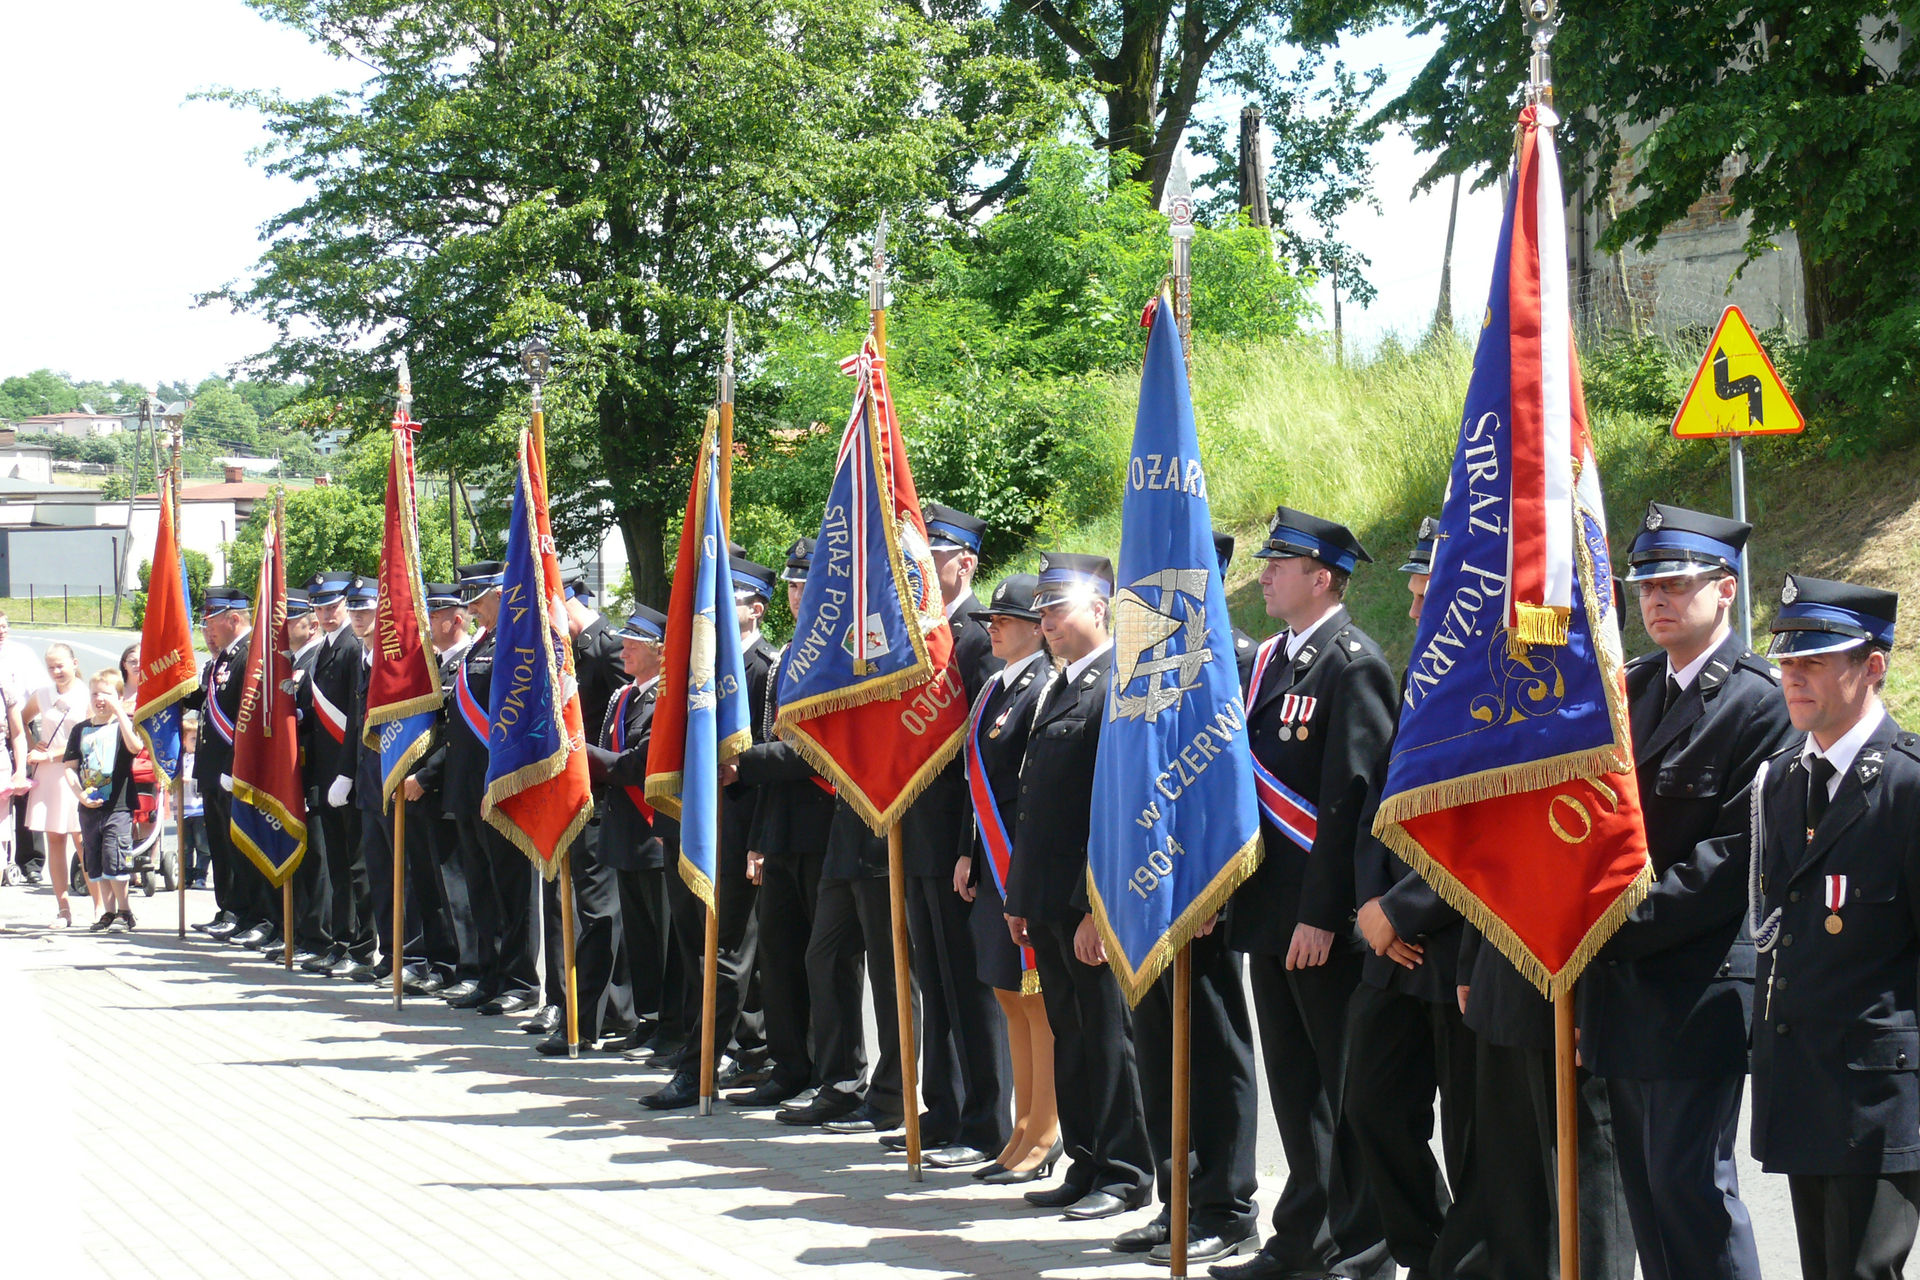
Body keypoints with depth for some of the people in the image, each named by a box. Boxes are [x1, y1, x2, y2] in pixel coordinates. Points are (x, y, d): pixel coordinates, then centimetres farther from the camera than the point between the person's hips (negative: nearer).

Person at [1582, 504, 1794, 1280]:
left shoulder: (1758, 703, -11)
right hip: (1621, 977, 8)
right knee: (1645, 1183, 11)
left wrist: (1627, 916, -16)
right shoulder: (1628, 688, 13)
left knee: (1692, 1182, -5)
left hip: (1699, 985, -7)